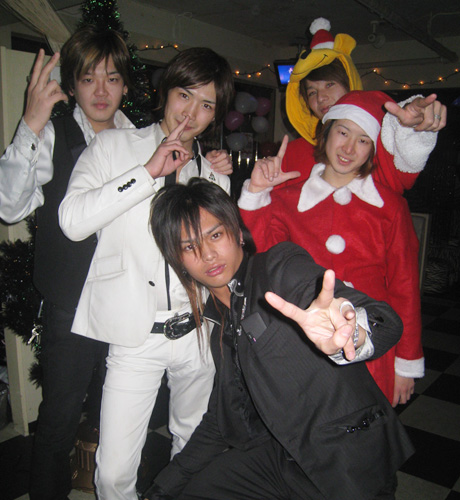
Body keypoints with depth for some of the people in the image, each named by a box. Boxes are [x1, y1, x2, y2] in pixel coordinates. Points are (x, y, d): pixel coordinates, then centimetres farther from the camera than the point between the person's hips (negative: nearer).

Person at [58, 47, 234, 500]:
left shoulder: (215, 172, 14)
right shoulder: (113, 146, 4)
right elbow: (72, 219, -13)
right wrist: (149, 171, -14)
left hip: (197, 332, 4)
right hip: (136, 335, -3)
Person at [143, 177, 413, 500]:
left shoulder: (281, 267, -15)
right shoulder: (220, 325, 9)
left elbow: (386, 322, -29)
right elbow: (221, 420, 17)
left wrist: (354, 333, -53)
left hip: (346, 462, -6)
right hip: (280, 455, 7)